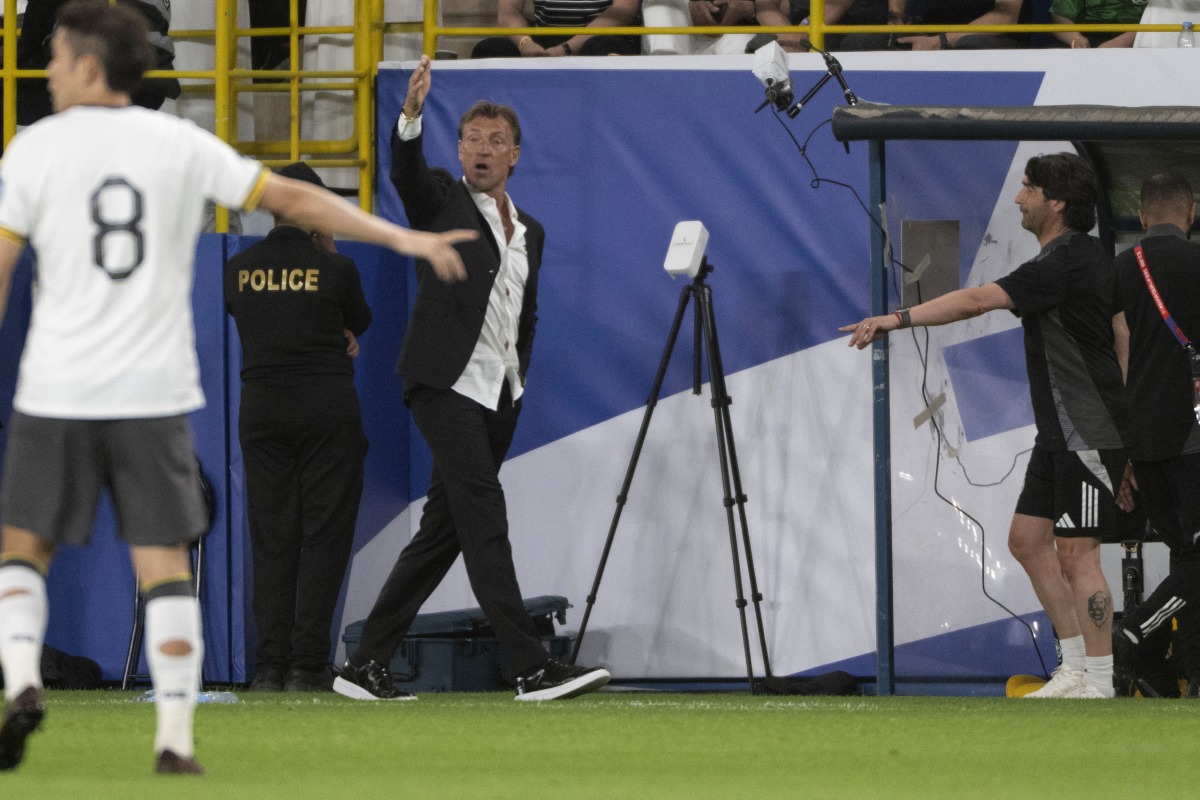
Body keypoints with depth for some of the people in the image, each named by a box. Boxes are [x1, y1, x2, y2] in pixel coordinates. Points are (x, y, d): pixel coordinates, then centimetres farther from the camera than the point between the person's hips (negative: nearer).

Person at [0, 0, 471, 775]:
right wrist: (404, 238, 11)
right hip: (156, 392, 1)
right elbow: (294, 198, 4)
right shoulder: (180, 144, 4)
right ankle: (175, 737, -4)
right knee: (166, 566, 3)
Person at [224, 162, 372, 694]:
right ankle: (307, 666, -8)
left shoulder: (238, 270, 3)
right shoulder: (334, 270, -5)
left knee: (271, 540, 6)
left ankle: (270, 667, 0)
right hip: (327, 406, -3)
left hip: (261, 410, 3)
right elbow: (359, 321, 14)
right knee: (324, 536, 0)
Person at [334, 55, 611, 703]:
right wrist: (411, 113, -37)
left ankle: (366, 666, 11)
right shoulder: (440, 200, 3)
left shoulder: (528, 232, 20)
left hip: (498, 398, 7)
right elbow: (405, 171, -19)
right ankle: (529, 667, -25)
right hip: (446, 382, -7)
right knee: (482, 511, -17)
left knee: (444, 528, 6)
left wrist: (517, 381, 16)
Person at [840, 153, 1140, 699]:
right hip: (1060, 432, 11)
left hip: (1089, 435, -11)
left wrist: (898, 319, -28)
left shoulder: (1064, 262, -18)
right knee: (1027, 538, 11)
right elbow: (1120, 333, 24)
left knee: (1076, 552, -9)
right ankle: (1076, 669, 15)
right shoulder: (1084, 255, 15)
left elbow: (980, 300, -27)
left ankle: (1100, 685, -6)